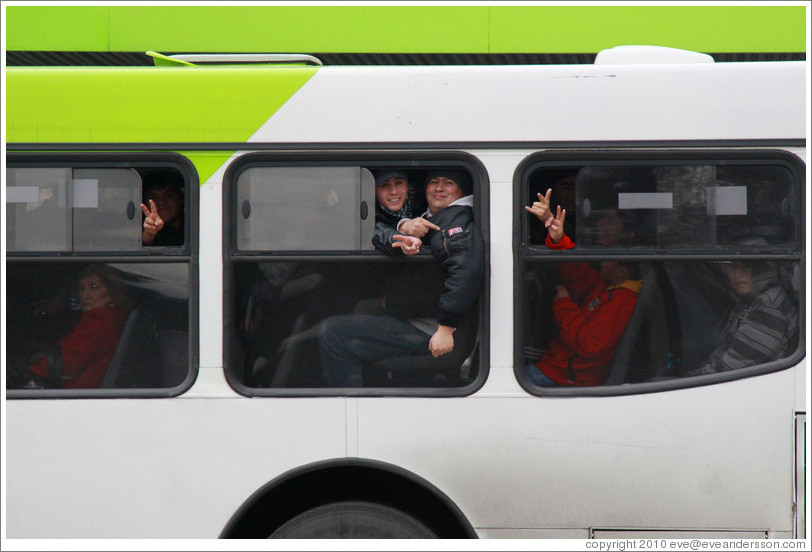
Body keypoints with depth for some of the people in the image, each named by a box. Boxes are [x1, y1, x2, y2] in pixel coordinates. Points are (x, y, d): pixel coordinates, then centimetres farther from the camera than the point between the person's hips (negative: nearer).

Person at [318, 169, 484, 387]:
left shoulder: (457, 219, -13)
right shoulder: (430, 219, 19)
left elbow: (466, 270, -28)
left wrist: (446, 329, -32)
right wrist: (404, 225, -9)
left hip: (427, 330, -11)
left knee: (332, 333, -20)